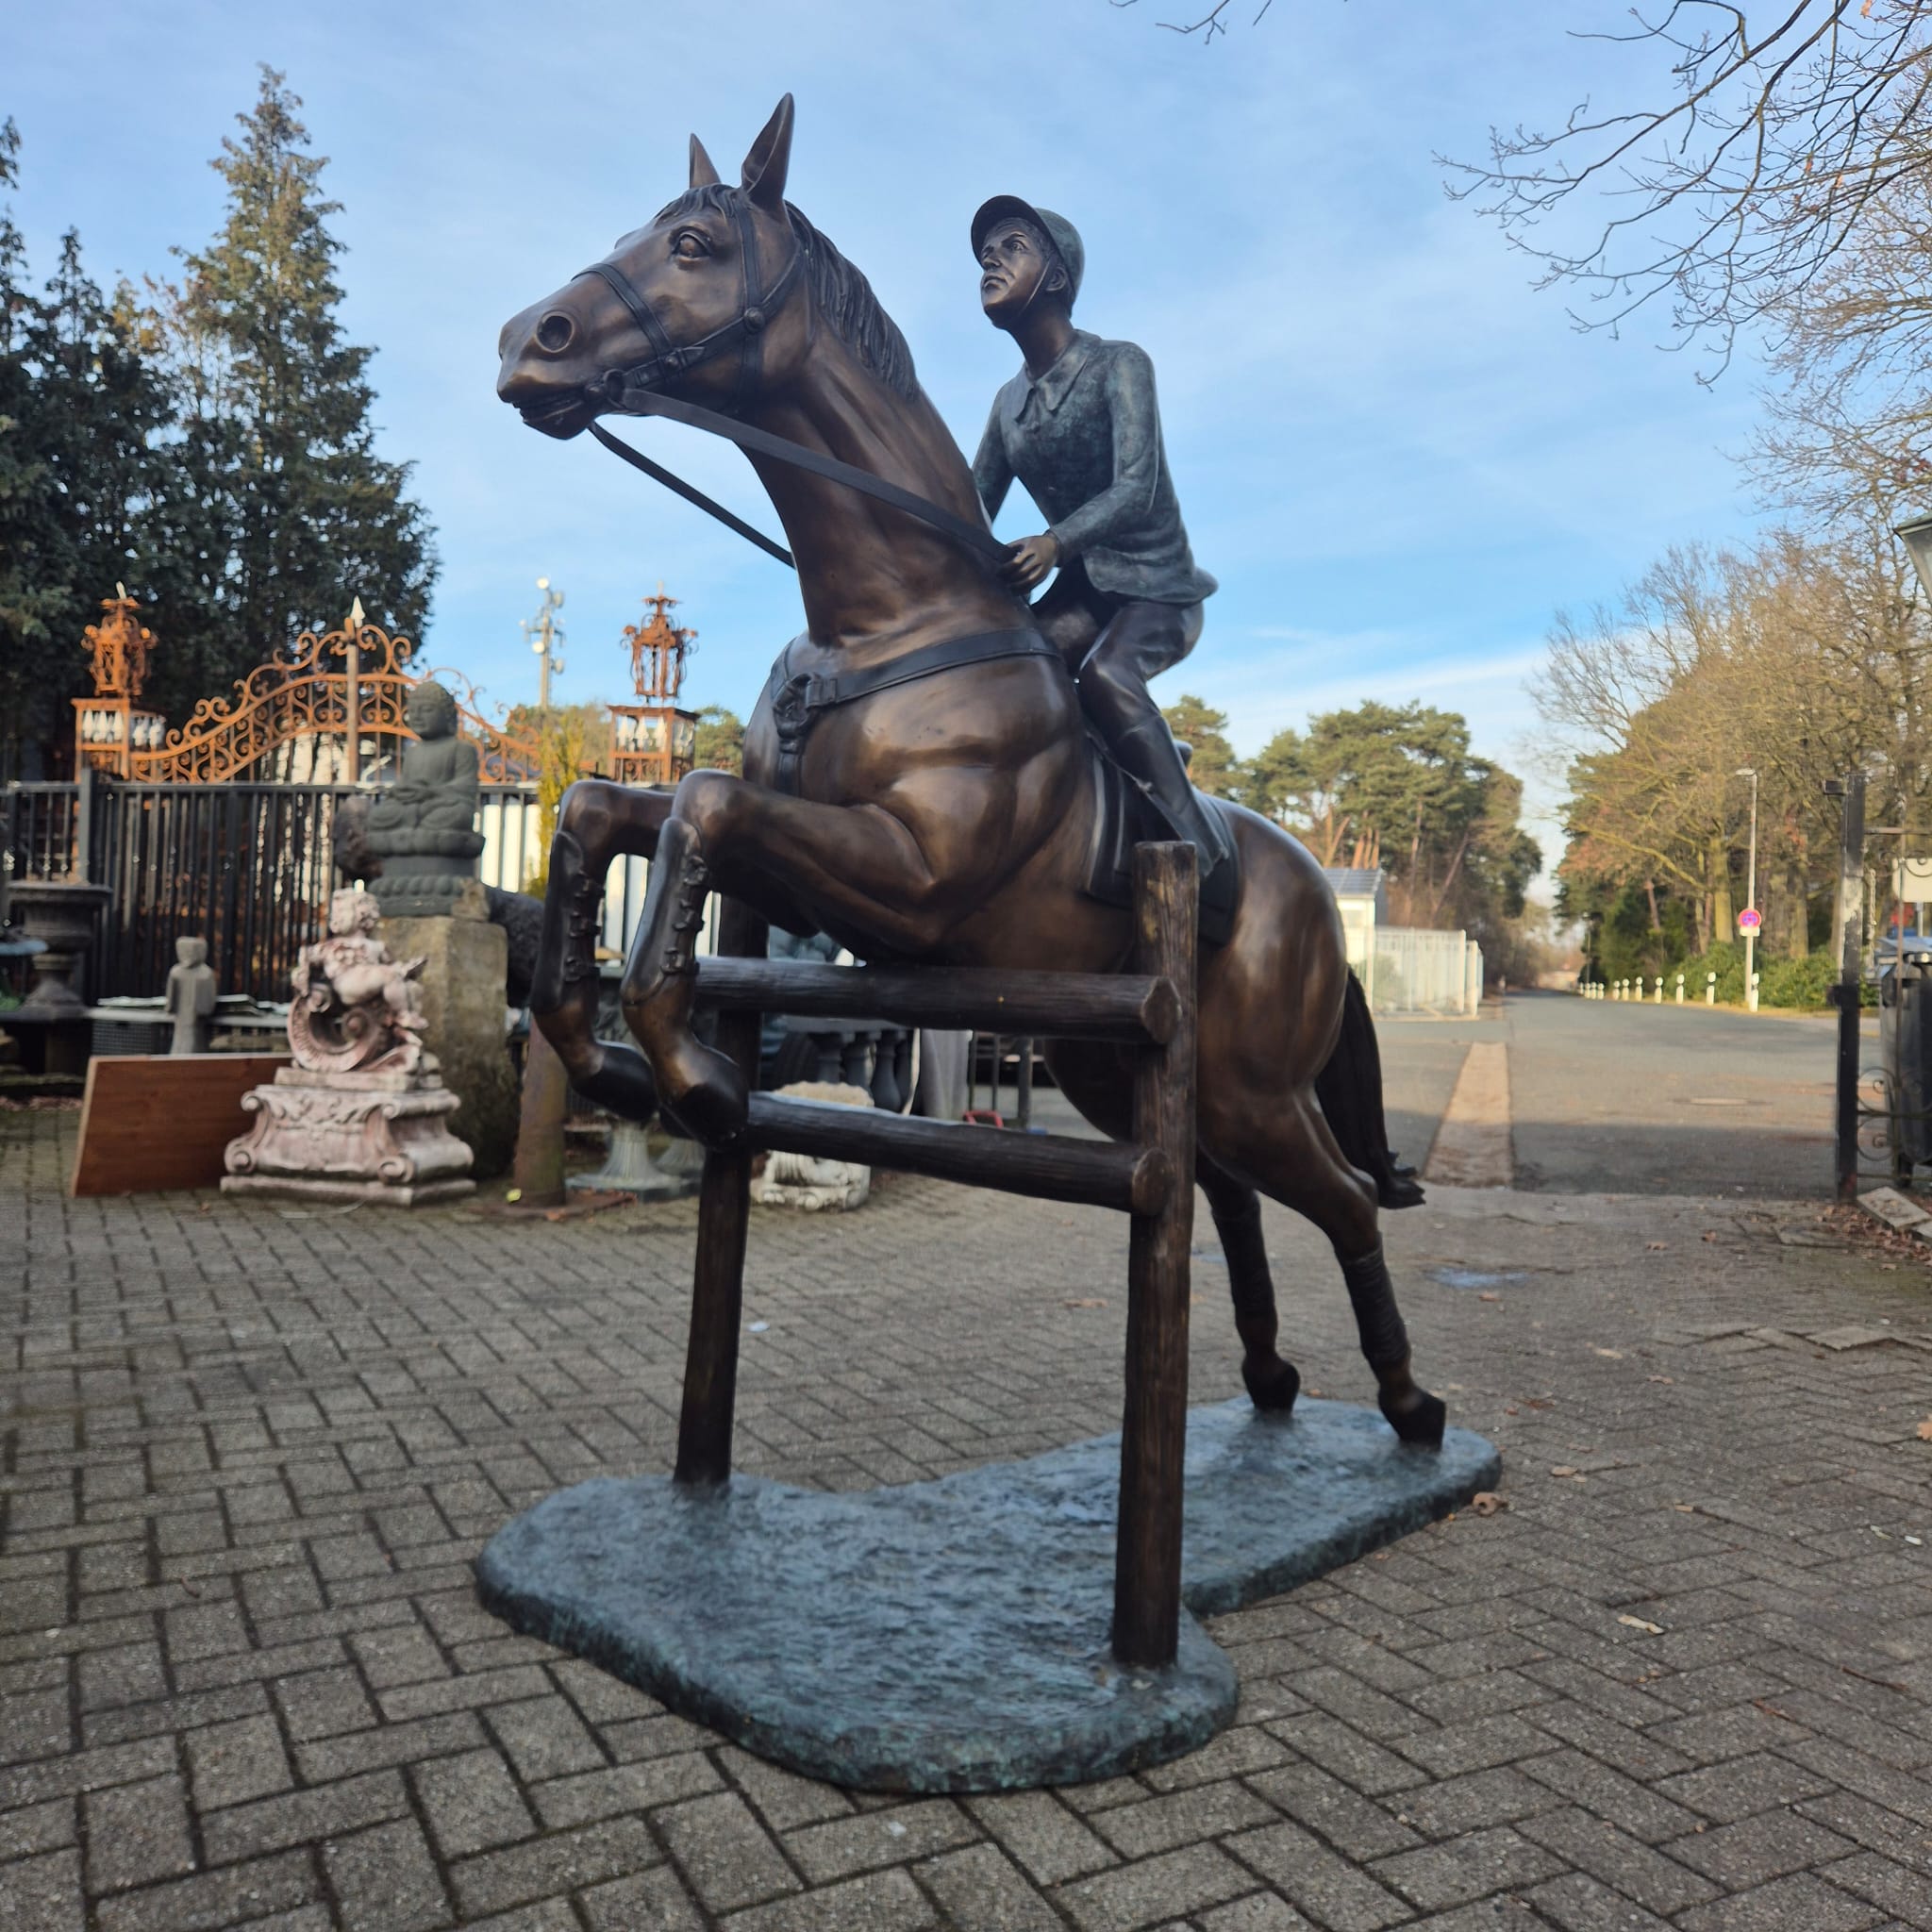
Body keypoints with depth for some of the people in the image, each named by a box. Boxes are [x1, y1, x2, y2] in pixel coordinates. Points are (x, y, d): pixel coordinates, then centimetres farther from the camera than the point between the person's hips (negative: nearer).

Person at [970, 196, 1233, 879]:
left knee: (1104, 672, -35)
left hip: (1156, 584, -6)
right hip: (1082, 589, 6)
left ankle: (1204, 853, -36)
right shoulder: (1009, 402, 11)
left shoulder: (1118, 365, -8)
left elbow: (1135, 489, -22)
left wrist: (1055, 542, -39)